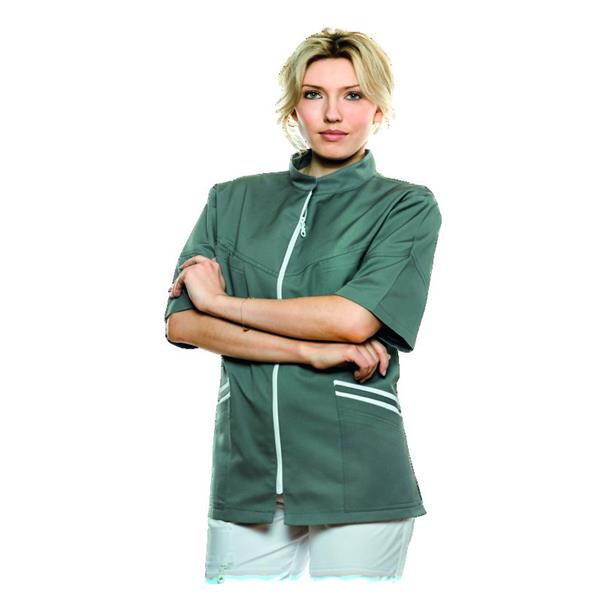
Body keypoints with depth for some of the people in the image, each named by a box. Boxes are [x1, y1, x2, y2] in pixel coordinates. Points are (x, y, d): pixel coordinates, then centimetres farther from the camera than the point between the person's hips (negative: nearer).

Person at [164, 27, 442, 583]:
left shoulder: (407, 205, 2)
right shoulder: (233, 200, 11)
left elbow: (352, 318, -13)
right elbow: (181, 322, -1)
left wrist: (219, 300, -4)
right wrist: (311, 350, -12)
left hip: (358, 472, -2)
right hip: (245, 469, 2)